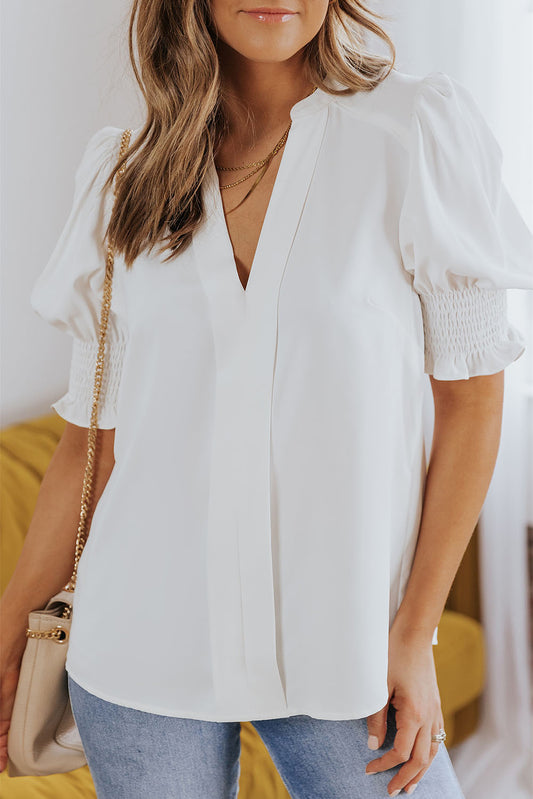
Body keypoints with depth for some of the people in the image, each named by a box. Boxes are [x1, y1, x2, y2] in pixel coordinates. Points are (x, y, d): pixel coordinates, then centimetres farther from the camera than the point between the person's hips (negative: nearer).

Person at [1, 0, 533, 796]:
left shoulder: (419, 133, -7)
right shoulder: (127, 172, 3)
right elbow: (98, 433, 6)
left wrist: (414, 631, -7)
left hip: (342, 647, -2)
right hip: (145, 638, 2)